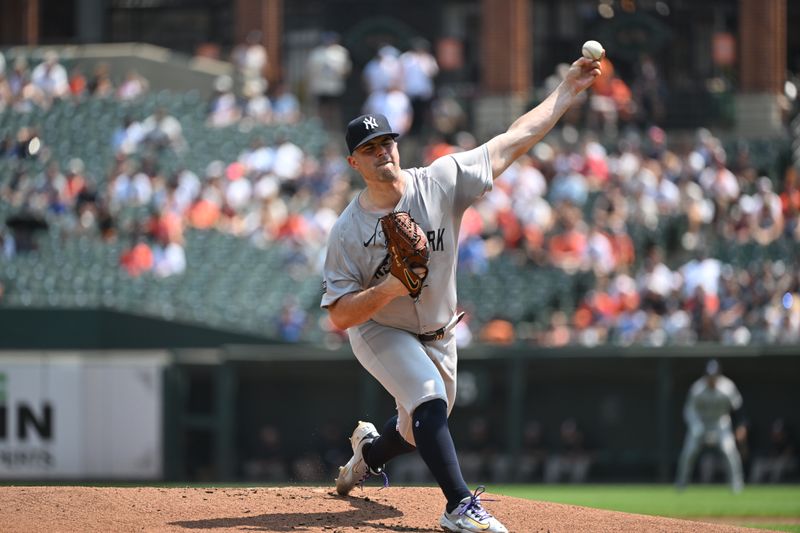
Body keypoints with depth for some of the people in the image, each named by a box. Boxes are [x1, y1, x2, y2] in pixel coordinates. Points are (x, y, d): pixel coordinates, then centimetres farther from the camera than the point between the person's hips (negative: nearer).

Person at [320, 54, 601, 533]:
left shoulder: (441, 181, -18)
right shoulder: (349, 231, -22)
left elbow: (514, 142, -17)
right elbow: (340, 316, -22)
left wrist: (568, 91, -21)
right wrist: (389, 288, -39)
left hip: (439, 335, 4)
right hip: (380, 333, -4)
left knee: (421, 429, 16)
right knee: (429, 399, -28)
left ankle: (368, 451, 50)